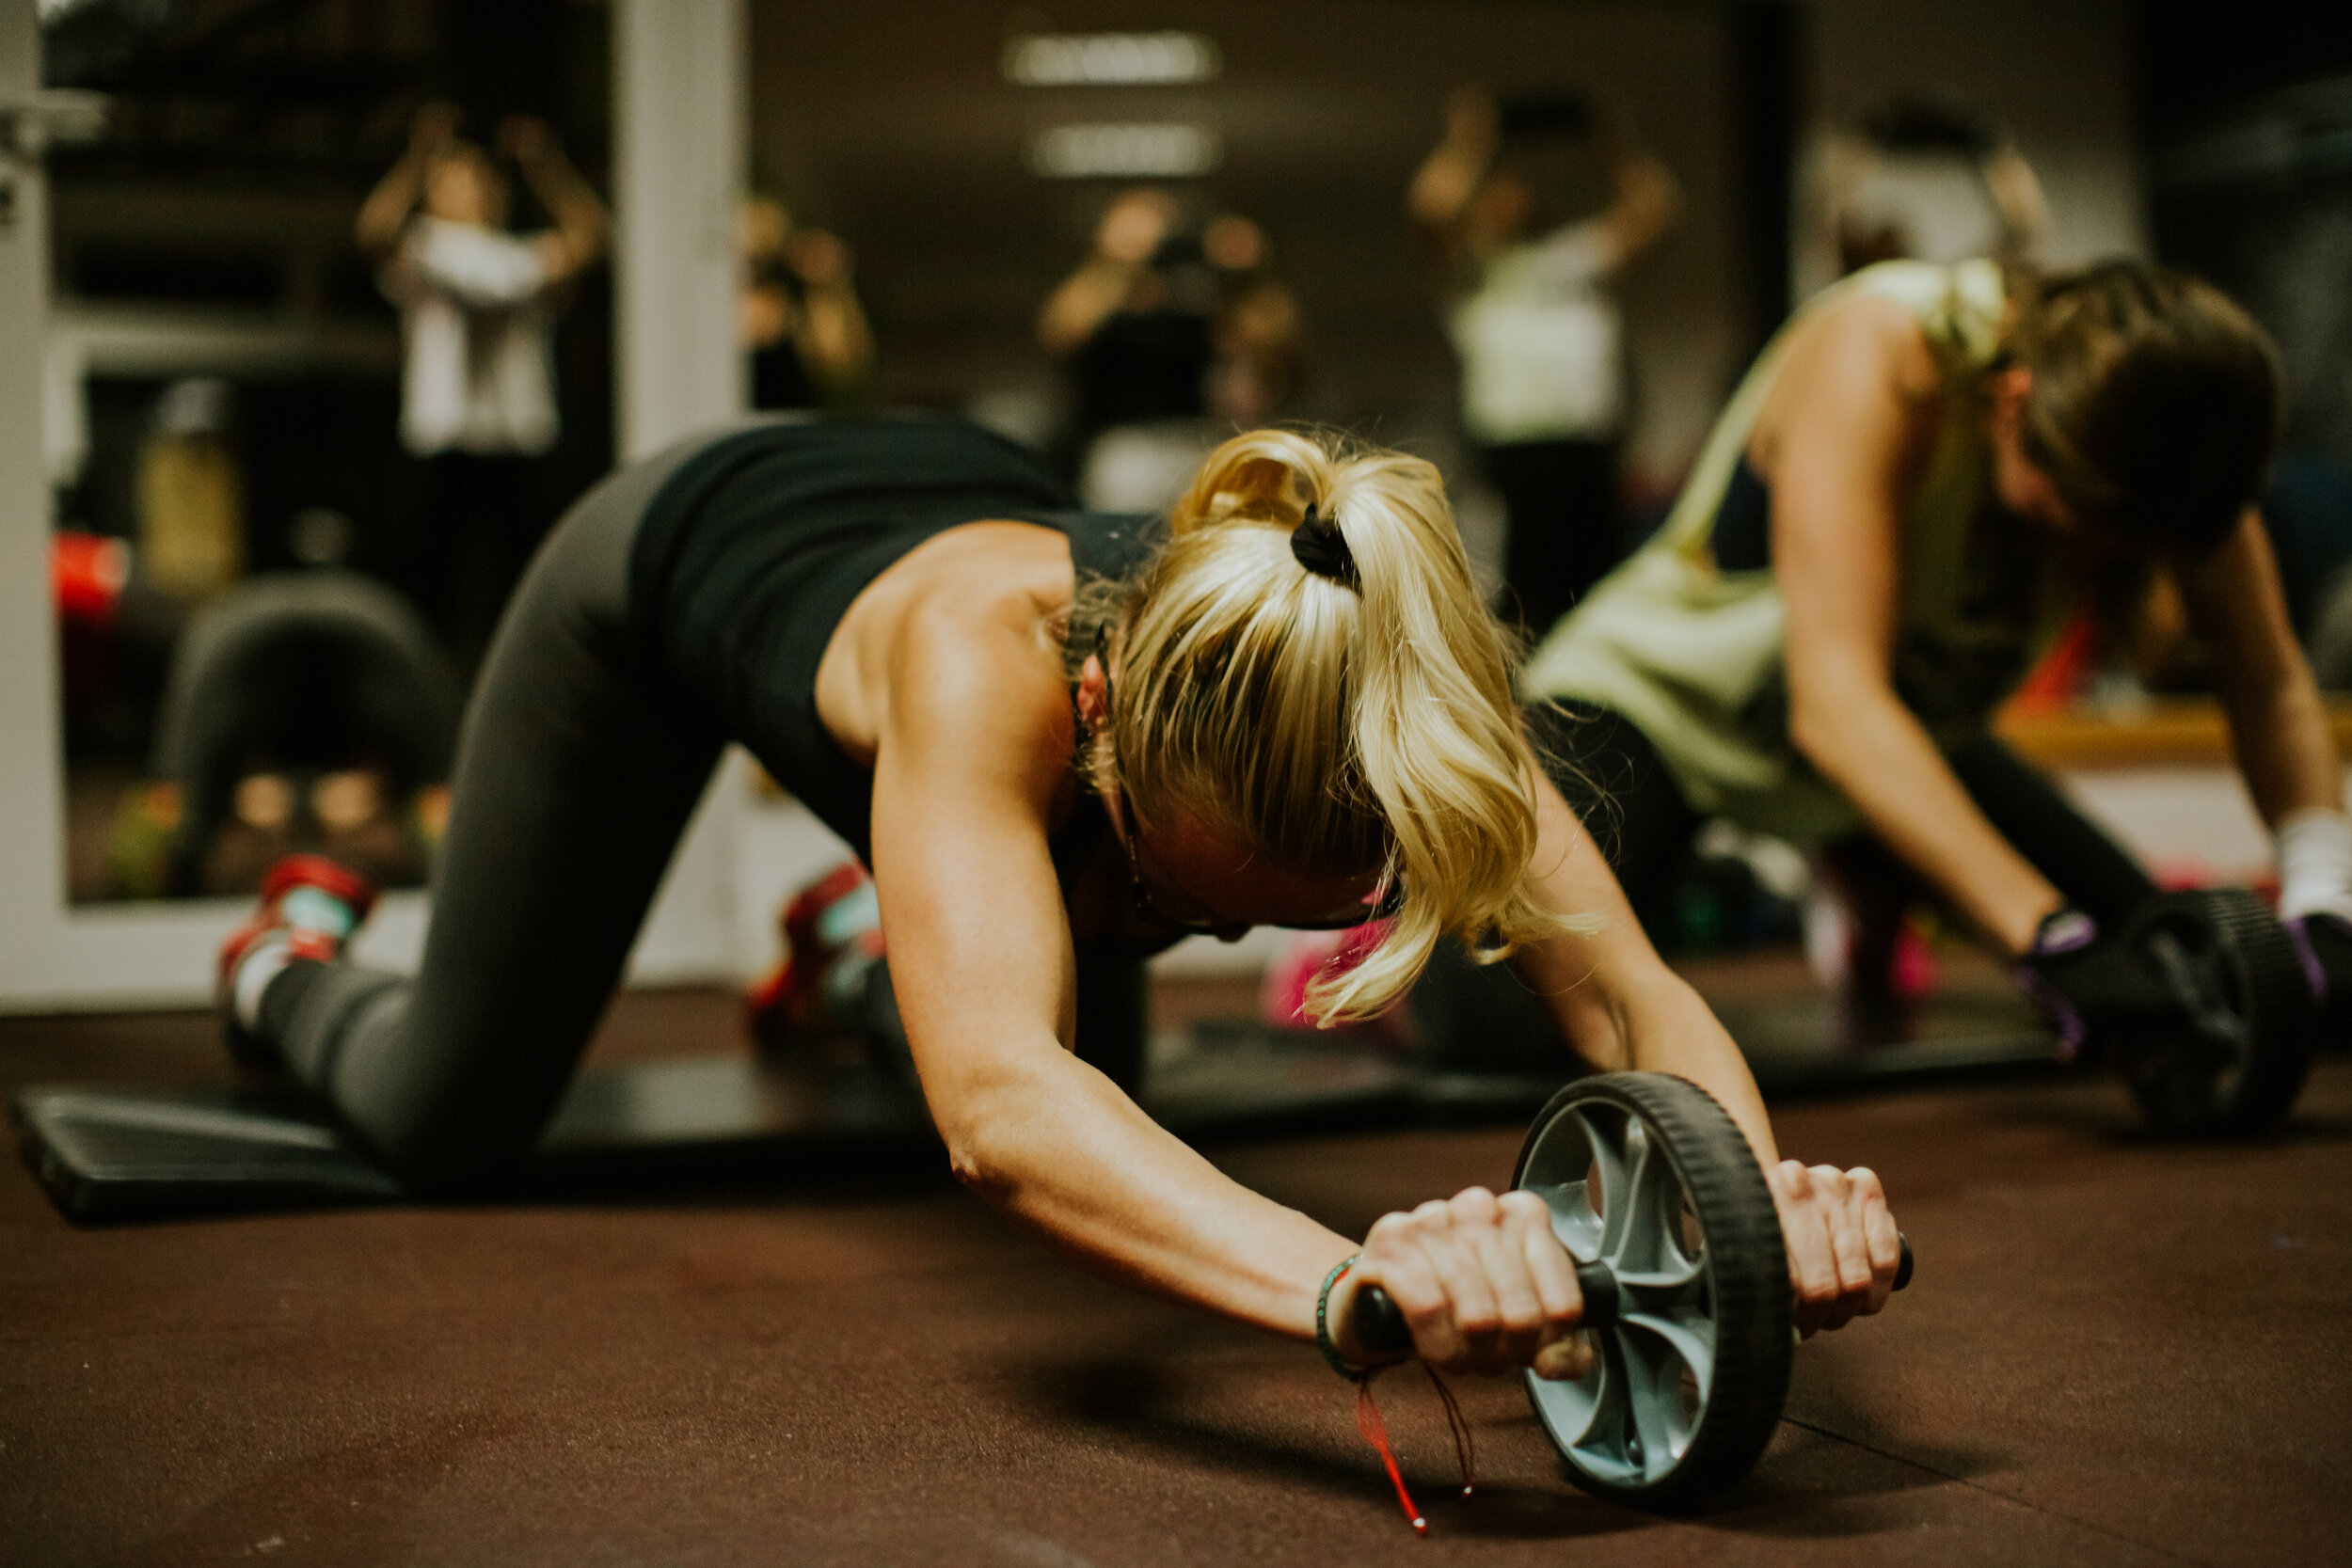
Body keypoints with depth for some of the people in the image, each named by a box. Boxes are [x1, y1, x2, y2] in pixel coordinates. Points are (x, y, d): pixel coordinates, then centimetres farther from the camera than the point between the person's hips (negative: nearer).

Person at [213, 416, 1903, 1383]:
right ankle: (296, 963, 44)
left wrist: (1751, 1184, -67)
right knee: (449, 1125, 6)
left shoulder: (1370, 667, -41)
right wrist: (1349, 1283, -83)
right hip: (667, 557, -4)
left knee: (1106, 1135, 17)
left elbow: (1629, 990, -45)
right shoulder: (985, 657, -52)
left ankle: (867, 940, 51)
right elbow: (998, 1103, -66)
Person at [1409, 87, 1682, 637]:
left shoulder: (1574, 253, 22)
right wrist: (1468, 136, 0)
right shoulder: (1467, 265, 6)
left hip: (1589, 451, 5)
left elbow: (1657, 204, 19)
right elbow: (1429, 205, -13)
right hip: (1506, 444, -5)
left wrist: (1605, 137, 19)